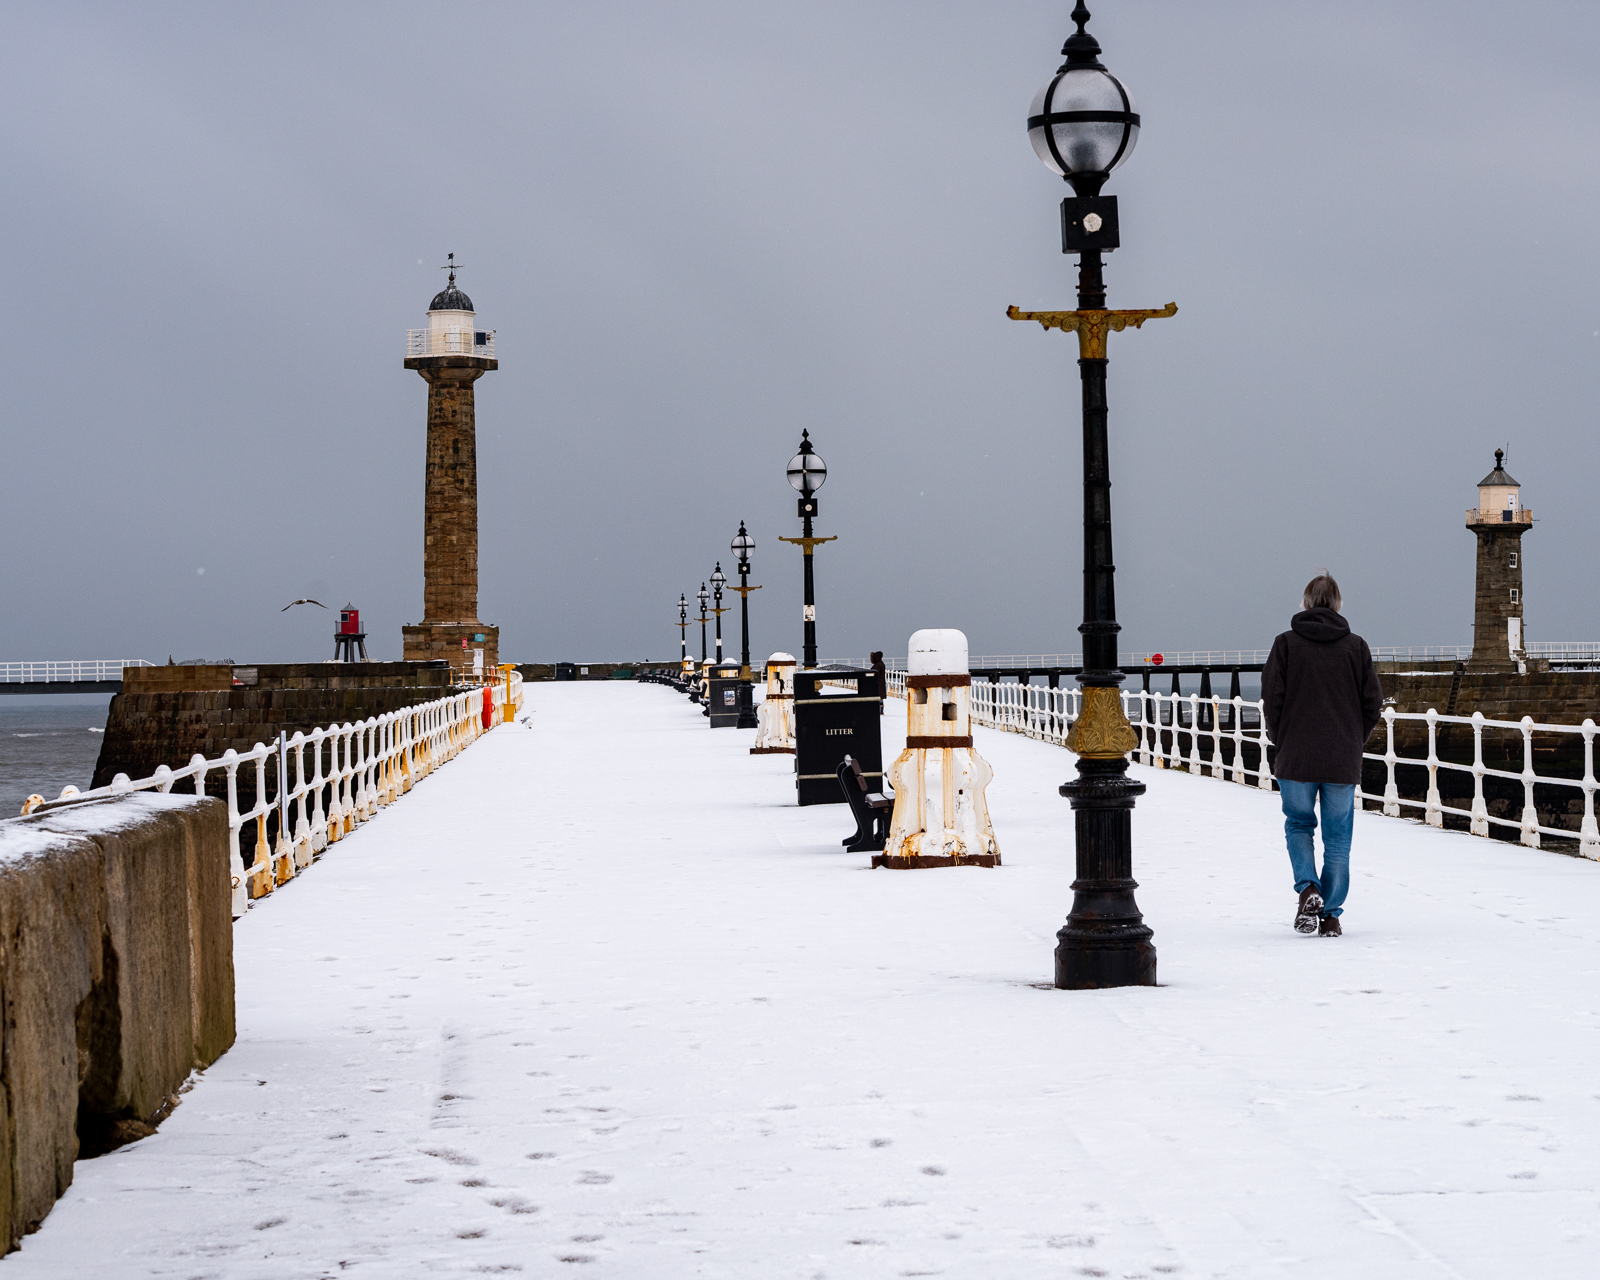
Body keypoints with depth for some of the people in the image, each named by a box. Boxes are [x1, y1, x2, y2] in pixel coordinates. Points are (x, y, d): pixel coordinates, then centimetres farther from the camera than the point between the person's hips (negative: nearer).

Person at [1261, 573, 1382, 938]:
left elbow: (1272, 700, -5)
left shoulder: (1286, 644, -3)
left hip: (1296, 758, -1)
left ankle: (1307, 888, -6)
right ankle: (1330, 915, 9)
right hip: (1343, 762, 1)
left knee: (1298, 824, 17)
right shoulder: (1356, 647, 1)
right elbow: (1373, 703, 1)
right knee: (1337, 836, 9)